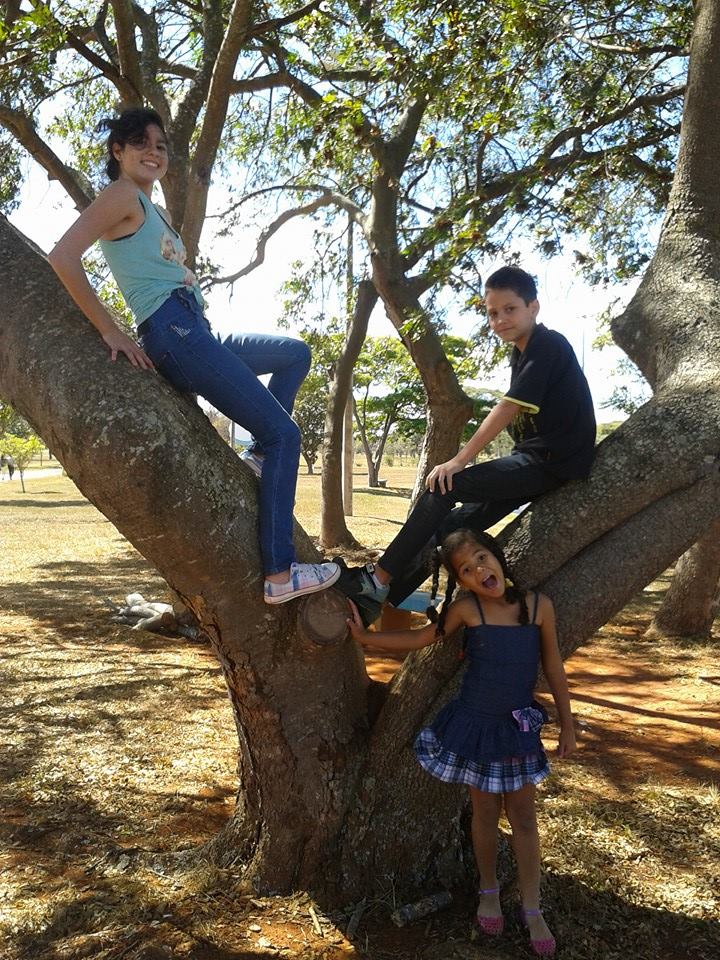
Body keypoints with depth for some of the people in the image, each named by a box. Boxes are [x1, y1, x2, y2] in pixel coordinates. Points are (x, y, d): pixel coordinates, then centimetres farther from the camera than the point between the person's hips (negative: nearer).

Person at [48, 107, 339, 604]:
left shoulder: (153, 208, 25)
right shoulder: (122, 195, -3)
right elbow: (64, 257, -16)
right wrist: (112, 332, -14)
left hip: (195, 335, 9)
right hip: (174, 332, -9)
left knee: (297, 354, 25)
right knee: (283, 432, -12)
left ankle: (259, 458, 9)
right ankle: (280, 573, -14)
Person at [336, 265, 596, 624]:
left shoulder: (547, 346, -14)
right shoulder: (522, 352, 15)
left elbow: (508, 408, -22)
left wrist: (460, 460, -23)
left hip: (554, 461, -9)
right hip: (533, 460, 9)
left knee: (444, 485, -19)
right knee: (450, 527, 4)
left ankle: (378, 579, -13)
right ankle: (379, 602, 7)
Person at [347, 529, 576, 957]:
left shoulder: (539, 605, -13)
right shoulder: (467, 609, -15)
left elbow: (553, 667, -1)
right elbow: (421, 638, -1)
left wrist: (567, 724, 5)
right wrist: (365, 636, -6)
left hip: (519, 728, 1)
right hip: (476, 725, 0)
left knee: (524, 816, 11)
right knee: (486, 812, 15)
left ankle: (532, 909, 26)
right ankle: (489, 891, 38)